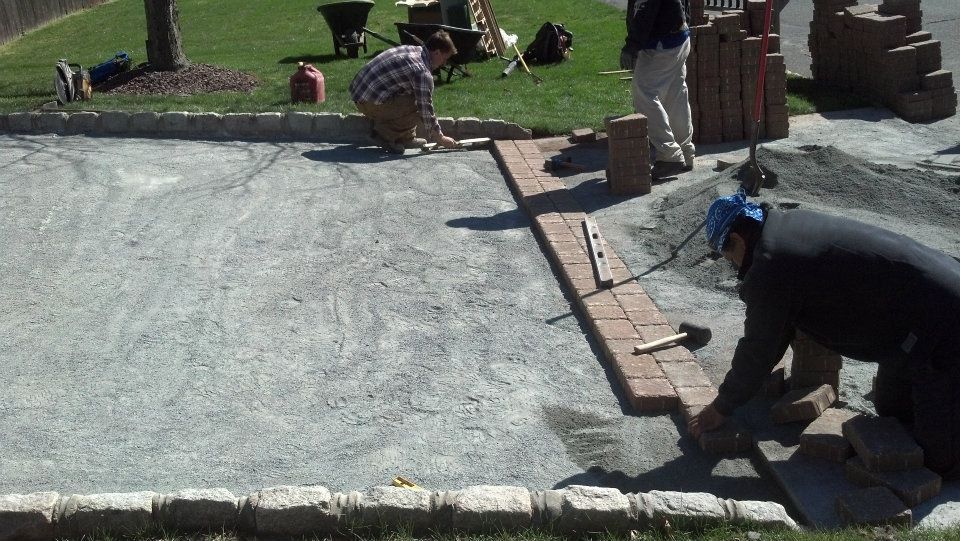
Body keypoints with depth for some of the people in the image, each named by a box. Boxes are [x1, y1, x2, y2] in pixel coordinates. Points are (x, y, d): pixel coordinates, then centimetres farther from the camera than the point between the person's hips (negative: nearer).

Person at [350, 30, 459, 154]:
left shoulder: (411, 48, 12)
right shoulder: (423, 72, -17)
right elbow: (426, 110, -12)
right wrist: (440, 138, 1)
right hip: (371, 103, -10)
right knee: (418, 106, -13)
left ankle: (406, 138, 18)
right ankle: (385, 135, -4)